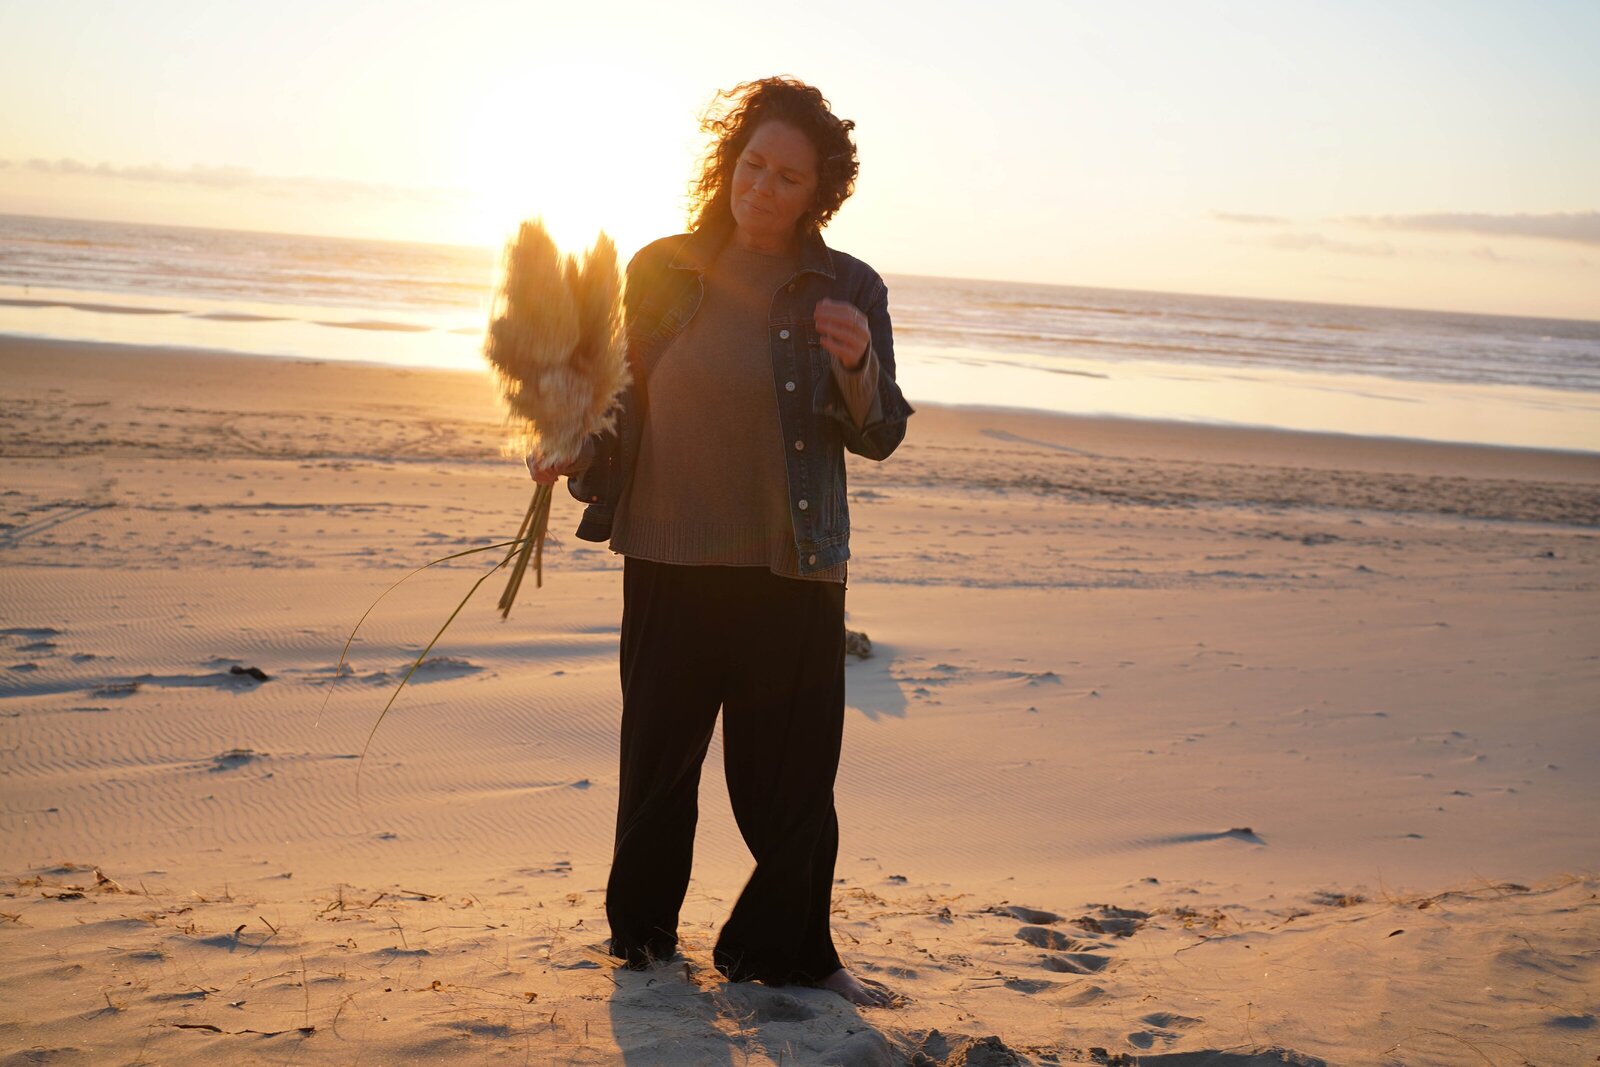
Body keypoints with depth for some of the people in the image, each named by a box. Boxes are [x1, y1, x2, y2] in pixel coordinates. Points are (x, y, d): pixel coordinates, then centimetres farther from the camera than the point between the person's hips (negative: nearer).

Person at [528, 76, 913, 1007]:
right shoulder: (661, 272, 4)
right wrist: (576, 455, -7)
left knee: (790, 773, 2)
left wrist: (858, 365, -19)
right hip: (666, 559, 2)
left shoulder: (848, 291, 0)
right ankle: (642, 932, 30)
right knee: (658, 759, 11)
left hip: (793, 571, -1)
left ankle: (787, 951, 18)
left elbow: (881, 438, 0)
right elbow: (620, 399, 12)